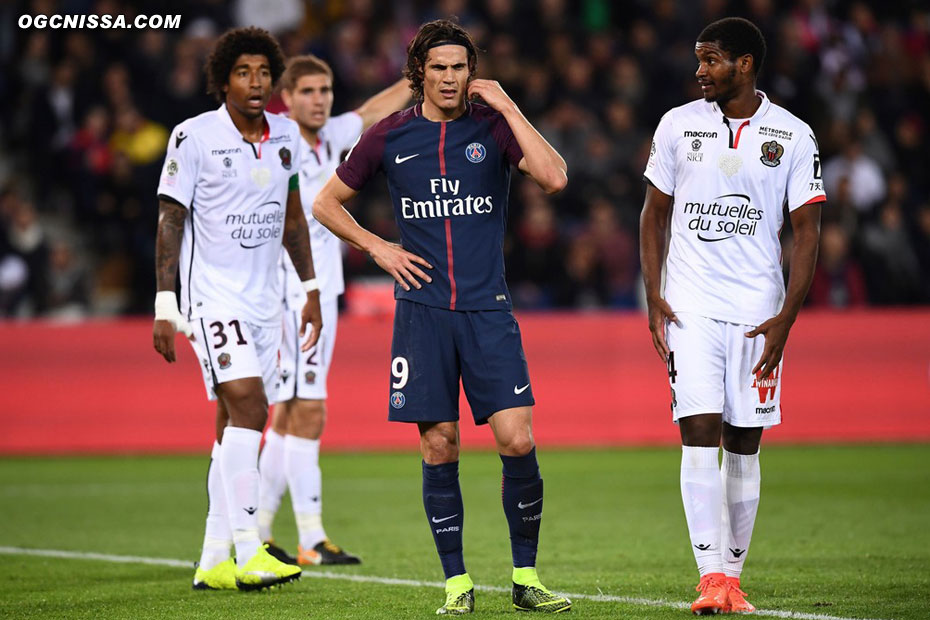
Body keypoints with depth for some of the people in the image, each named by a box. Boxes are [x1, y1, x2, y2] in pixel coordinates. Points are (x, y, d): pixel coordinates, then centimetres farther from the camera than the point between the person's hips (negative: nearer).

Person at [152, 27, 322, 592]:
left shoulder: (285, 135, 9)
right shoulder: (195, 137, -9)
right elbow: (171, 221, -7)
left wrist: (311, 289, 20)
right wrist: (165, 306, -11)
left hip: (265, 301, 6)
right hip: (213, 296, -6)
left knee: (236, 428, 6)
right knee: (248, 408, -20)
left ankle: (213, 561, 10)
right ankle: (247, 553, -23)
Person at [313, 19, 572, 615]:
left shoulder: (495, 125, 2)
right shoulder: (390, 136, 6)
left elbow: (554, 177, -16)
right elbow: (327, 202, 17)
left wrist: (509, 107, -13)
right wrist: (378, 247, 4)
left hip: (488, 310, -1)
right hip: (422, 312, 1)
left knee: (518, 441, -8)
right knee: (439, 449, 0)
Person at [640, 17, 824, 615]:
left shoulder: (793, 135, 0)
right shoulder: (679, 124, 5)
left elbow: (807, 232, 1)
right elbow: (655, 213, 12)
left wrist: (785, 320, -7)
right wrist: (653, 298, 1)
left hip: (758, 312, 0)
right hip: (690, 307, 0)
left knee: (744, 447, 4)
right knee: (699, 435, -11)